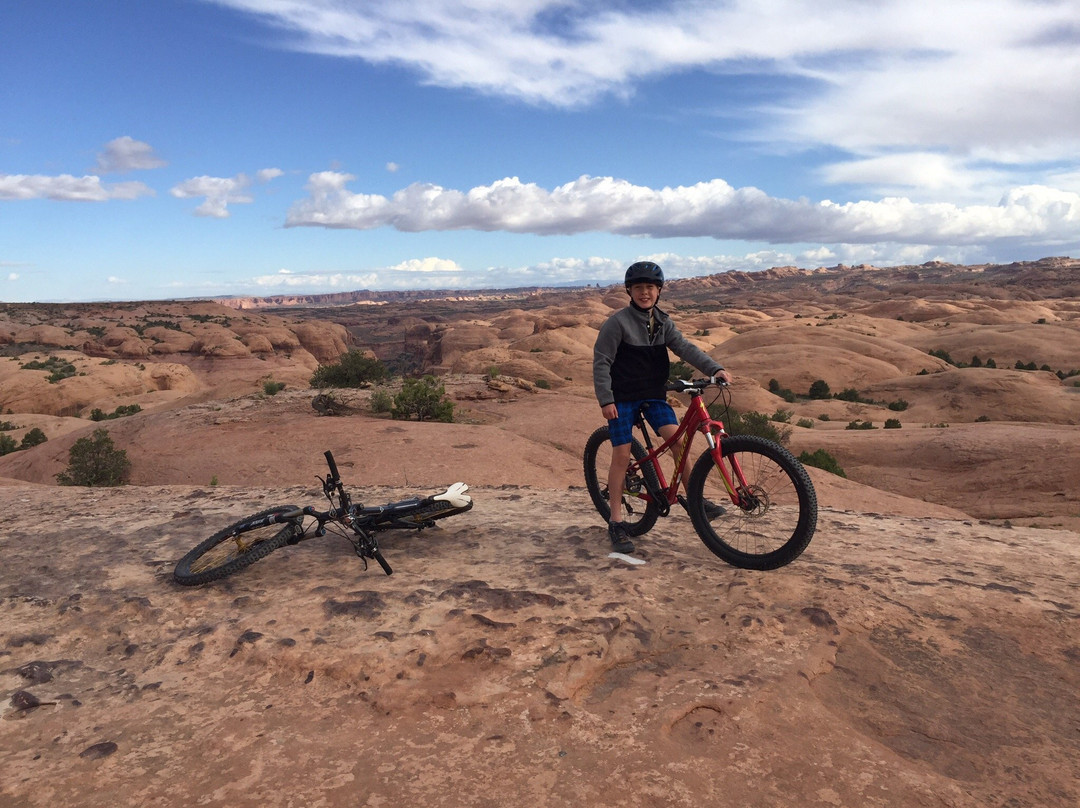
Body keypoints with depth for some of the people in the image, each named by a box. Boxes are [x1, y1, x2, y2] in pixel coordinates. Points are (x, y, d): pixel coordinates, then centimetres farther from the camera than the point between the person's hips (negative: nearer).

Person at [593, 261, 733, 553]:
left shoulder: (663, 322, 6)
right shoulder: (617, 322, -10)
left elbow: (685, 348, -6)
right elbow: (601, 362, -10)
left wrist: (714, 368, -21)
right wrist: (606, 400, -18)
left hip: (653, 394, 5)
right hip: (623, 397, -5)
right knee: (622, 456, -5)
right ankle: (616, 524, 5)